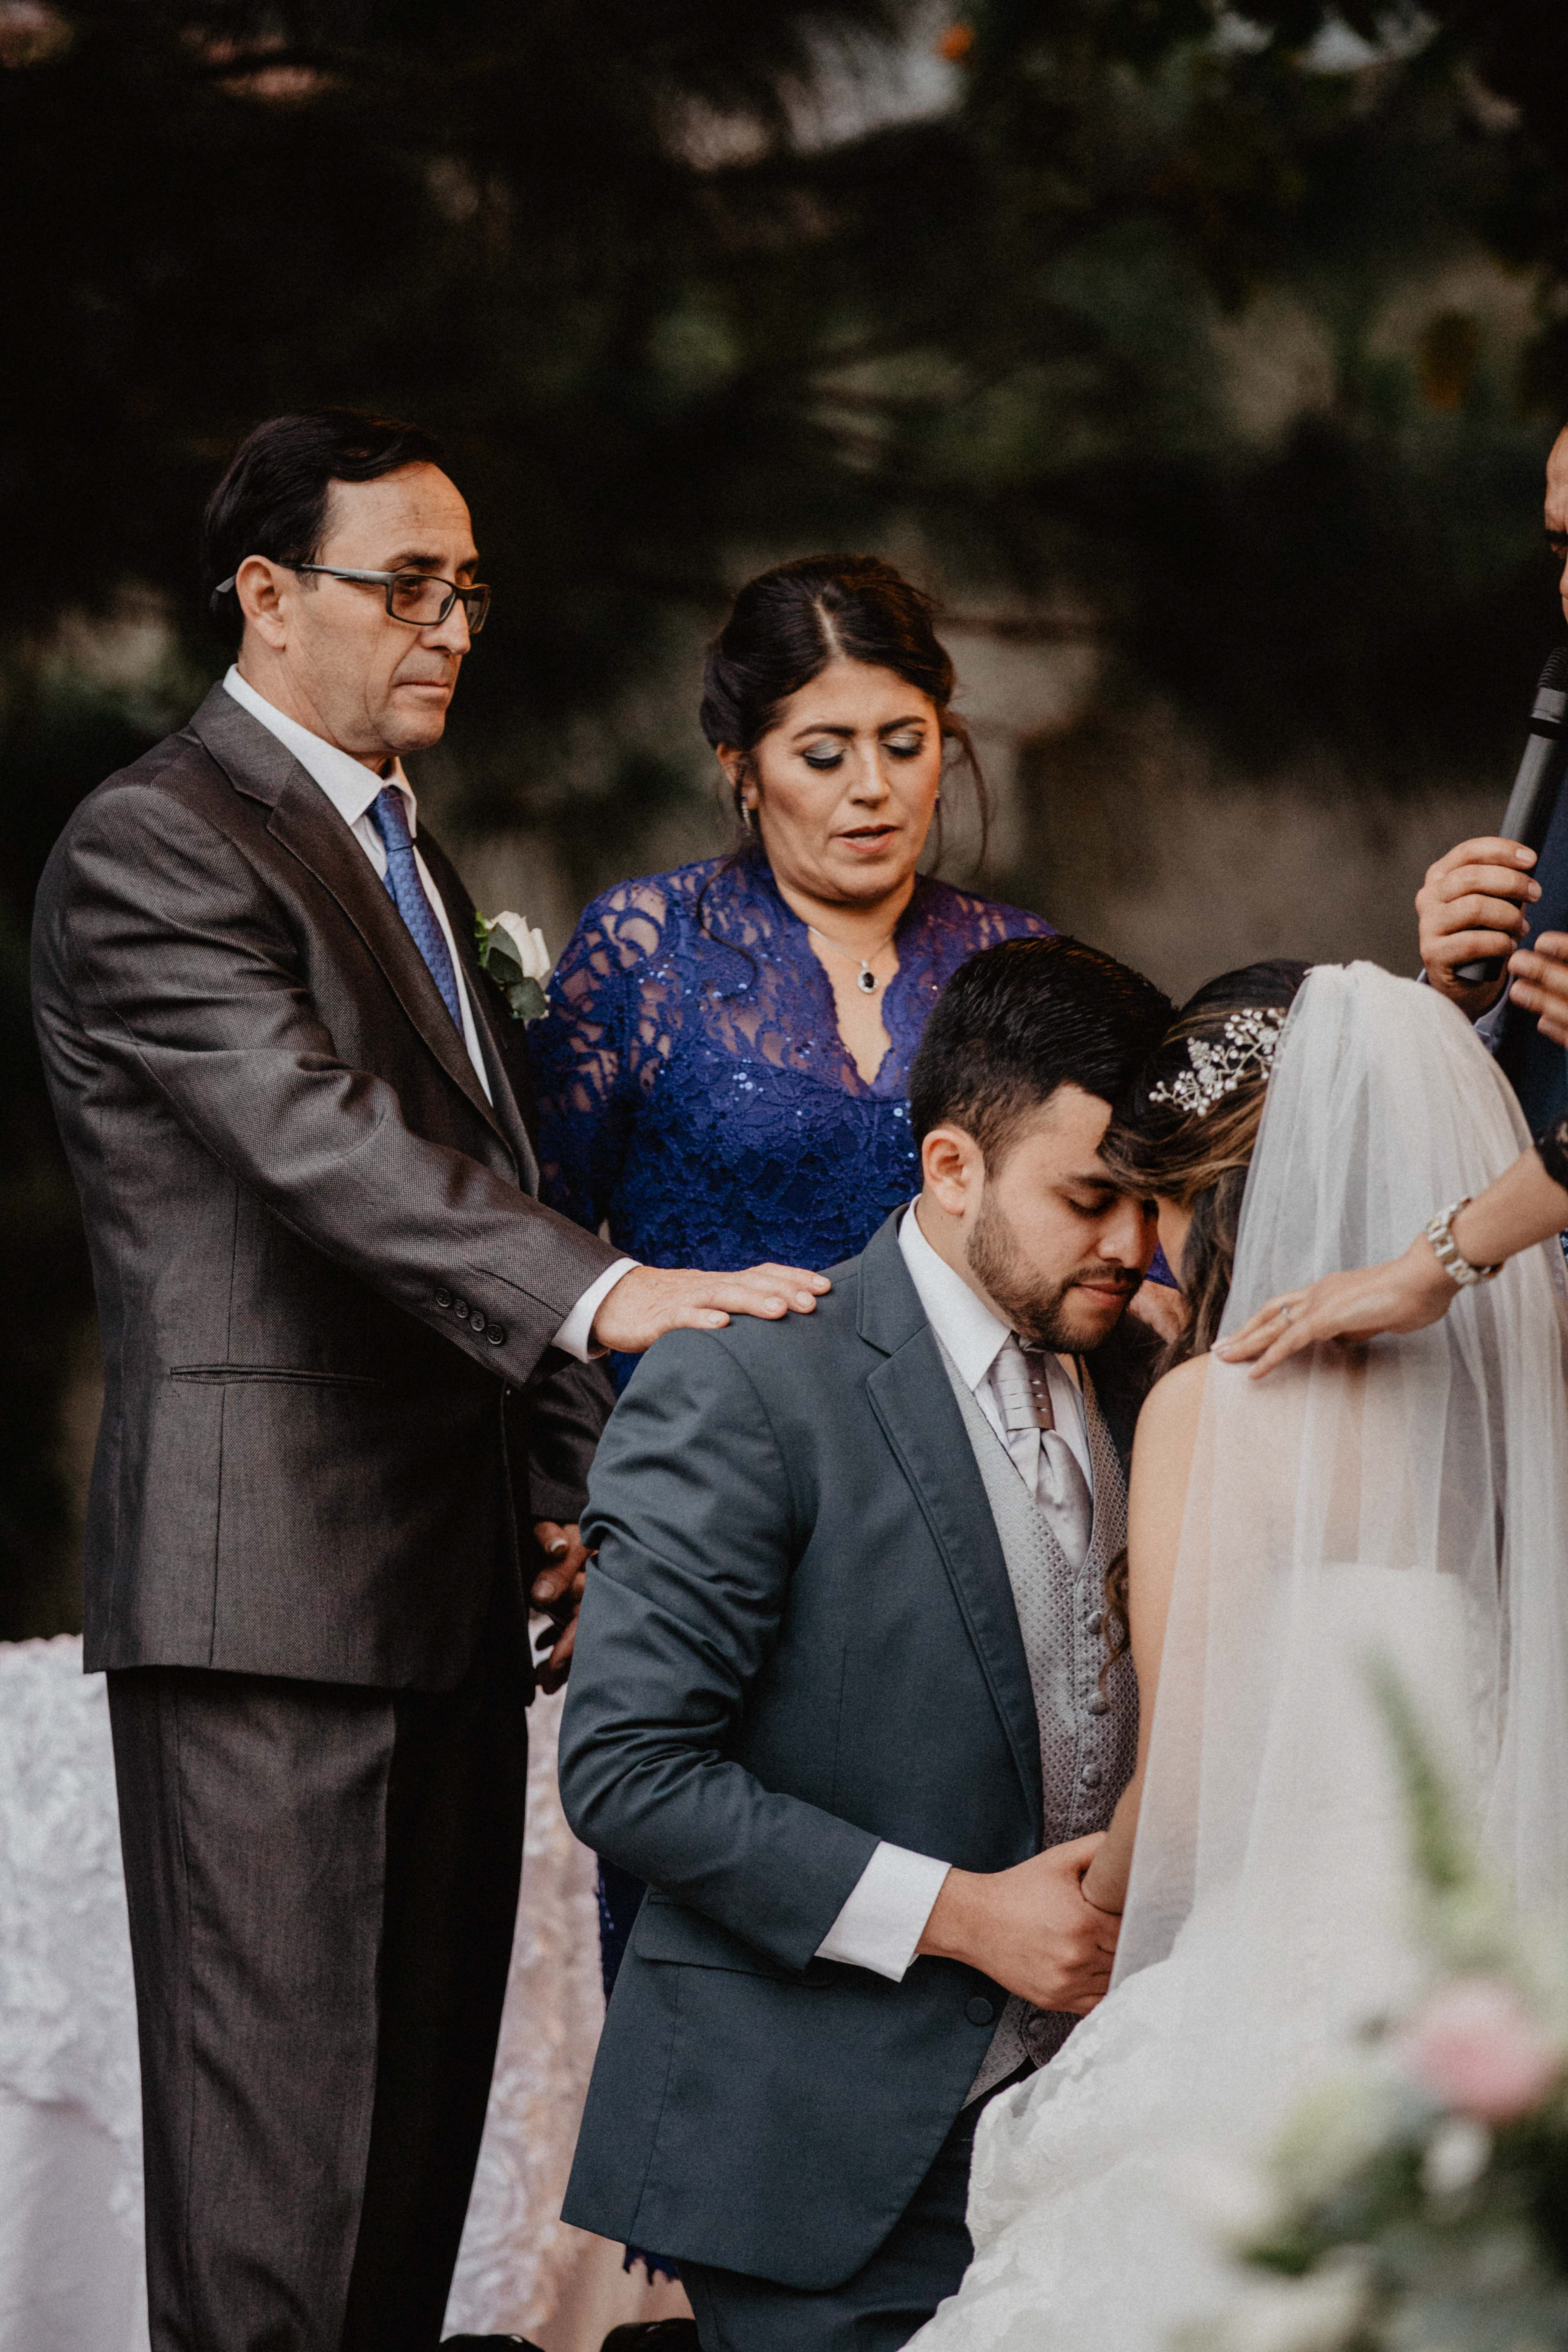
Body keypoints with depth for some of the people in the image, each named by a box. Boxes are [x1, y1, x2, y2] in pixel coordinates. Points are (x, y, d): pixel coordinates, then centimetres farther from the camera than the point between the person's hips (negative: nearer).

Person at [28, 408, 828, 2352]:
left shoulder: (412, 856, 21)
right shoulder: (150, 851, -11)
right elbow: (323, 1144, -25)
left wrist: (582, 1484, 15)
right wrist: (604, 1295, -36)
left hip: (440, 1577, 9)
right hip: (264, 1574, -9)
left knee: (425, 2084, 11)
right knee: (273, 2113, -8)